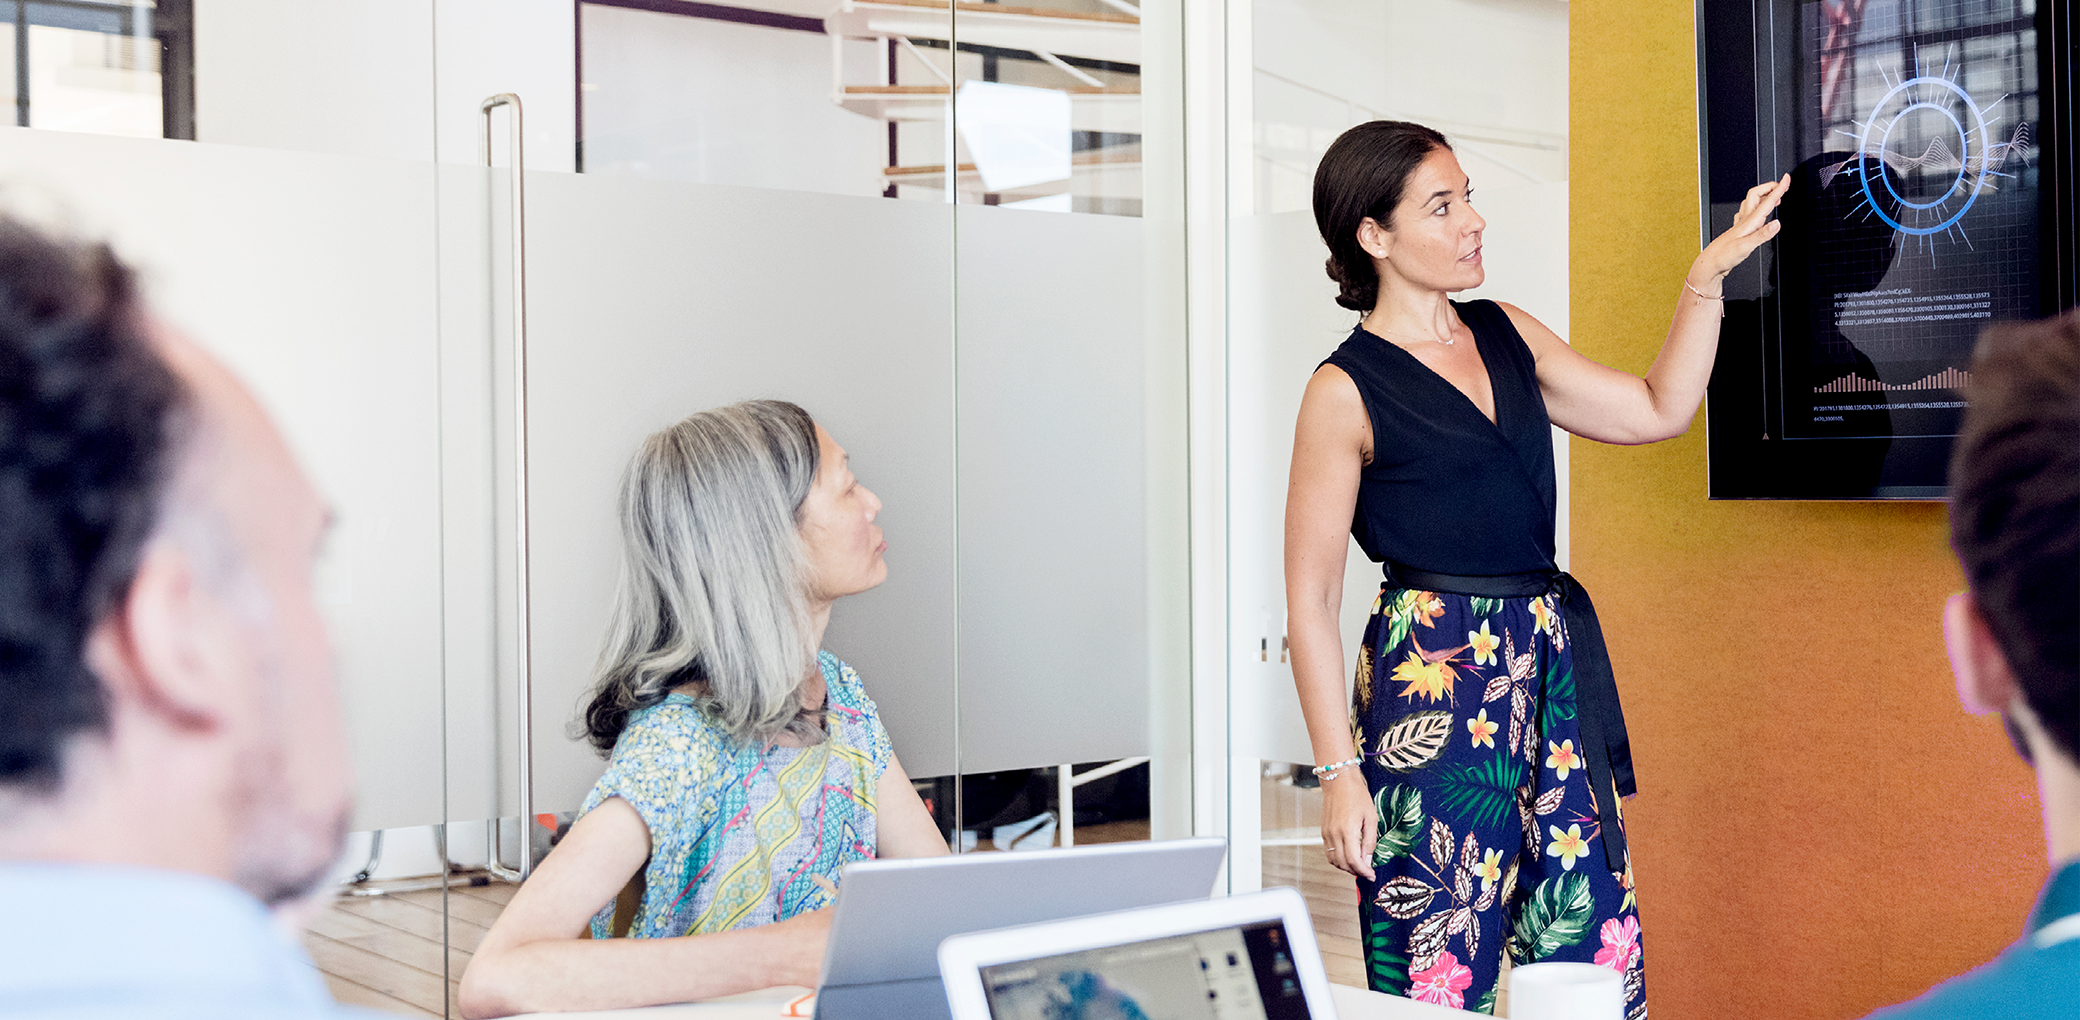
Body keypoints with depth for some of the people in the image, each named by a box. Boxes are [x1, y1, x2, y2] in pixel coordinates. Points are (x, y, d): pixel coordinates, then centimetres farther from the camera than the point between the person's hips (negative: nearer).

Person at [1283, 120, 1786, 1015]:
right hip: (1430, 684, -6)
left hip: (1552, 671, 6)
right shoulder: (1347, 392, -7)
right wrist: (1338, 772, -12)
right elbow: (1310, 602, -7)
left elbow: (1658, 410, 17)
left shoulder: (1504, 334, 12)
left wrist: (1708, 276, 7)